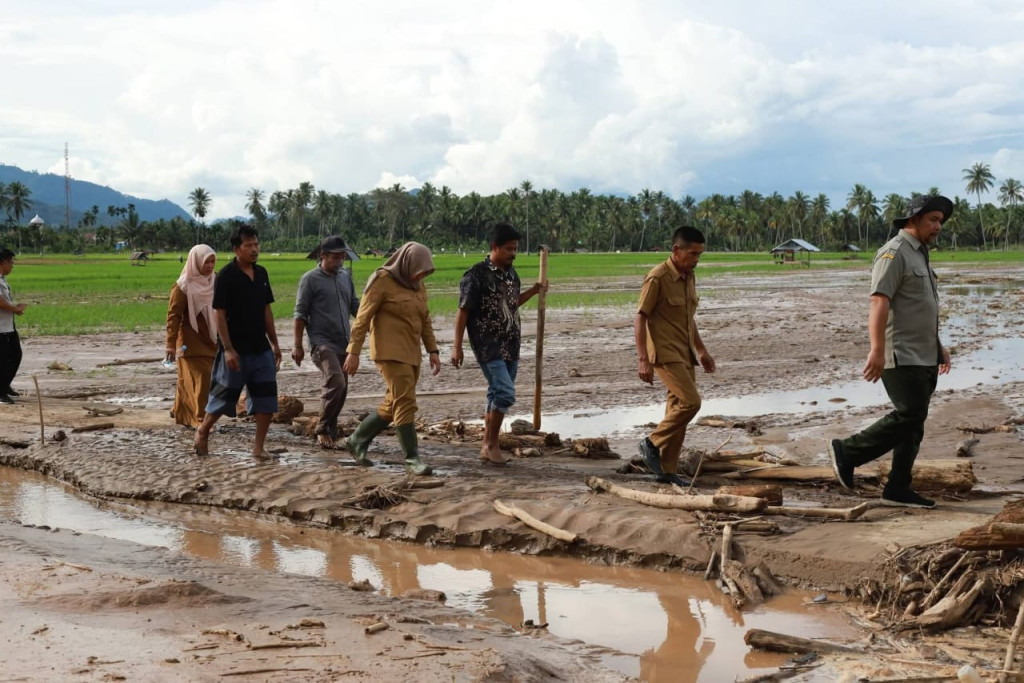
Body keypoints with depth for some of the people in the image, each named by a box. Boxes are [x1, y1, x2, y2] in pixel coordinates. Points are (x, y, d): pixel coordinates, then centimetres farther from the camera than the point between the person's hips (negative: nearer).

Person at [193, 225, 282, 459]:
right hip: (236, 350, -6)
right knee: (224, 396, 4)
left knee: (267, 399, 0)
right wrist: (228, 349, -18)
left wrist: (274, 343, 12)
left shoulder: (261, 273, 7)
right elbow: (219, 314, -13)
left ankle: (258, 447, 8)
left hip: (261, 349, 6)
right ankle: (202, 431, 28)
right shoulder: (226, 276, -12)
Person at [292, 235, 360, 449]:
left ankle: (330, 435, 19)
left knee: (340, 389, 8)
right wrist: (297, 345, -8)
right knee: (335, 383, -21)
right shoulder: (311, 279, -4)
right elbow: (300, 314, -5)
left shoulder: (345, 276, 13)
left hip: (343, 344, 7)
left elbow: (355, 305, 19)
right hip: (322, 342, -7)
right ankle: (323, 430, -9)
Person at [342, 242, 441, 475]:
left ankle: (357, 441, 27)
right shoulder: (383, 280, -10)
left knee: (393, 404, 13)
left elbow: (425, 319, 18)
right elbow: (363, 317, -10)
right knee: (406, 403, -13)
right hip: (390, 351, -8)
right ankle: (412, 459, -10)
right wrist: (353, 352, -13)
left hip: (410, 353, 8)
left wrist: (433, 351, 12)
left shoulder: (417, 285, 12)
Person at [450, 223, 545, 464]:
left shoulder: (511, 273, 10)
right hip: (488, 346, -7)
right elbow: (463, 311, -11)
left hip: (510, 346, 7)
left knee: (498, 395, 10)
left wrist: (533, 291, 10)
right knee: (505, 393, -15)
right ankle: (491, 444, -1)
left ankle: (487, 447, 18)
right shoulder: (477, 275, -13)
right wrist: (457, 347, -13)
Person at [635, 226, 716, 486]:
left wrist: (701, 351, 20)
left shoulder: (689, 277, 11)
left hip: (684, 353, 8)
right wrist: (643, 359, -21)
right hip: (665, 353, -8)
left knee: (677, 409, 7)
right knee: (690, 401, -18)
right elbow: (640, 318, -15)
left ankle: (667, 470, 13)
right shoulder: (658, 277, -14)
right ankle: (652, 443, -2)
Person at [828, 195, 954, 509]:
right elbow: (879, 303, -22)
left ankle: (898, 489, 9)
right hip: (901, 356, -9)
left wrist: (938, 346, 28)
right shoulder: (894, 253, -12)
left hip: (924, 357, 9)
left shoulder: (919, 254, 19)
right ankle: (847, 452, -3)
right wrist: (877, 350, -31)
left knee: (913, 423, 7)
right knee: (908, 416, -15)